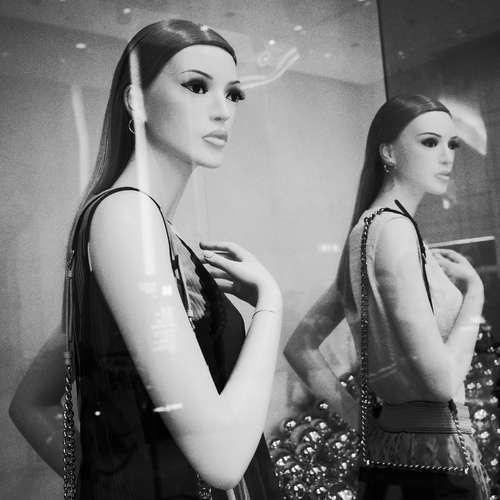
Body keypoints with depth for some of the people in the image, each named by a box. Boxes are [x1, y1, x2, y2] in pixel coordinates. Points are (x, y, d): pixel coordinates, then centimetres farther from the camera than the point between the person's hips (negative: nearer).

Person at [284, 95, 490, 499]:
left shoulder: (366, 229, 7)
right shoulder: (394, 228, -19)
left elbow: (300, 347, 10)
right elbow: (442, 380, -24)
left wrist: (353, 410, 5)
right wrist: (474, 291, -11)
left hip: (387, 436, 8)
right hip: (431, 448, -8)